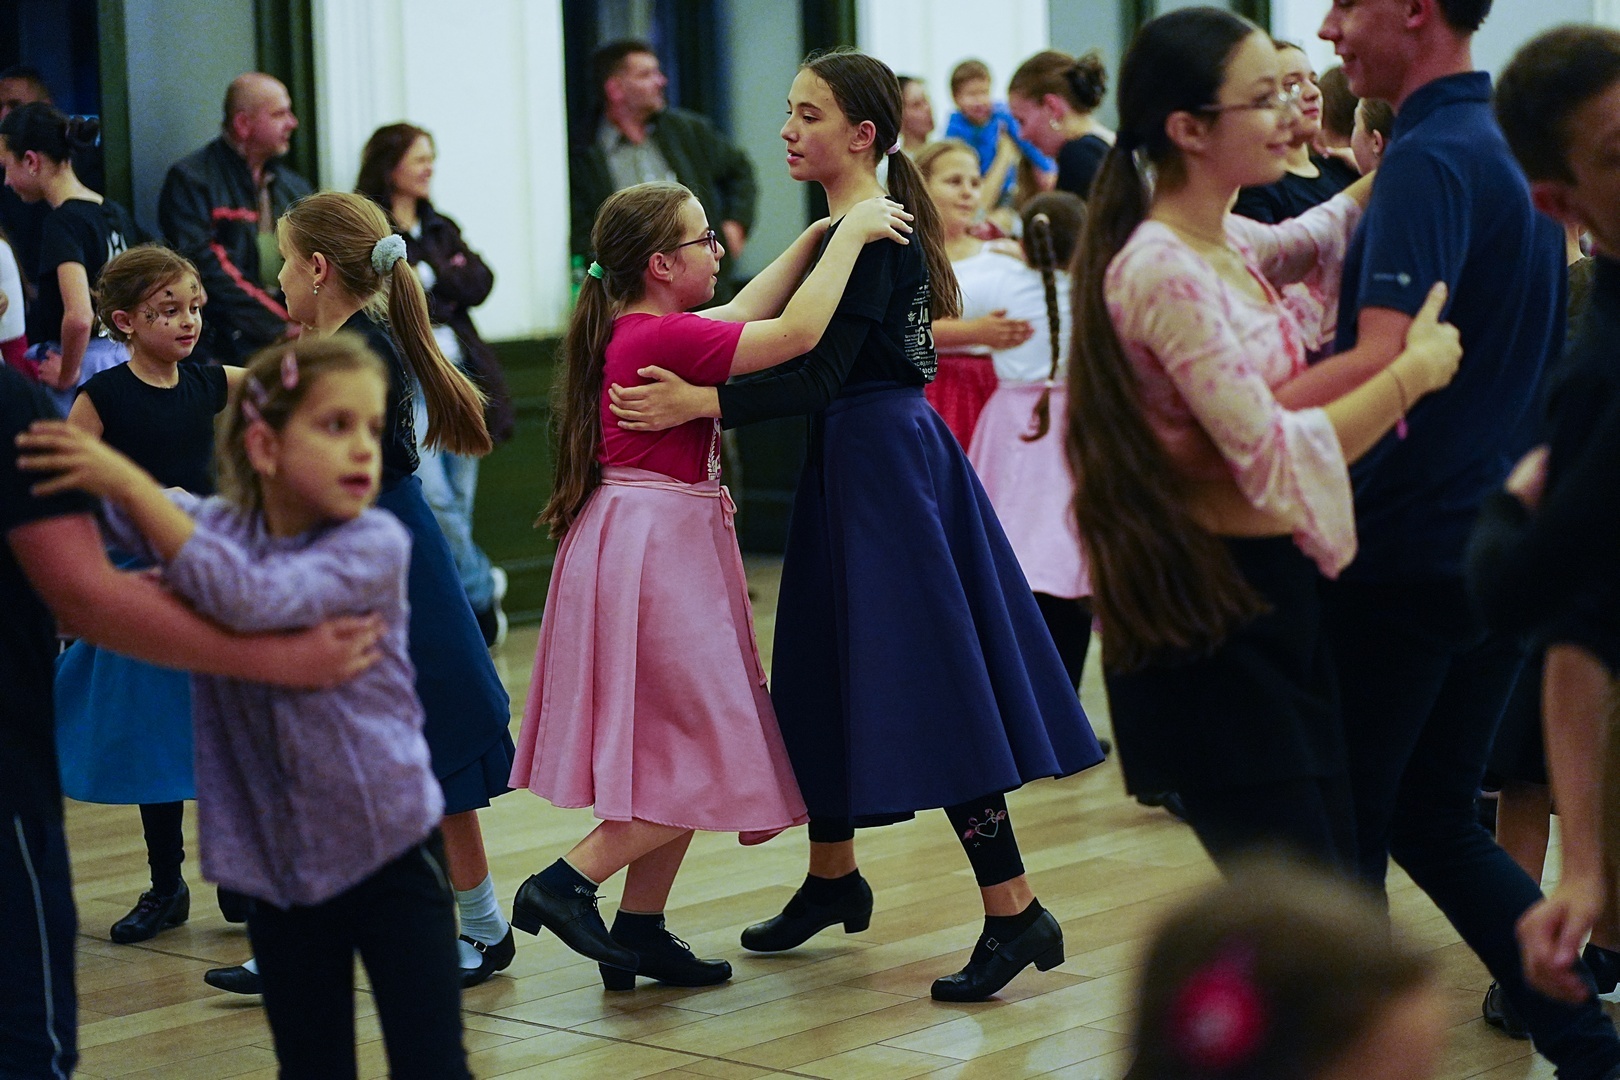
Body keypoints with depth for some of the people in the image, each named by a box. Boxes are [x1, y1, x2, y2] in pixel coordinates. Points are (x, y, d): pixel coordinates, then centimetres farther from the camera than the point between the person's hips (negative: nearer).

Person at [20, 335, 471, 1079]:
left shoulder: (375, 543, -14)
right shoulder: (212, 528, 0)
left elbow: (255, 599, -29)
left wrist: (130, 484, -29)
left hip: (391, 849, -4)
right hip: (277, 866, 4)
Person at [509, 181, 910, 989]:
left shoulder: (630, 330, 10)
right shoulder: (665, 338, -18)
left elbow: (743, 315, 23)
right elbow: (796, 334, -22)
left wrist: (815, 239, 21)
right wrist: (849, 233, -13)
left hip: (656, 547, 10)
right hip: (657, 550, -10)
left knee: (677, 756, 15)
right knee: (706, 756, -5)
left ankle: (640, 931, 18)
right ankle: (565, 885, -6)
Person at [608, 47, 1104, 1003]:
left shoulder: (876, 237, -17)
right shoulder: (844, 233, 13)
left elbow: (822, 375, -25)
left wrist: (699, 403, -31)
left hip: (886, 466, -10)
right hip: (855, 464, 10)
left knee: (926, 686, -10)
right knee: (833, 670, 19)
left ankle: (1015, 912, -8)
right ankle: (833, 876, 35)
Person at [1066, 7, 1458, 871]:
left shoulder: (1226, 242, 8)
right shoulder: (1165, 273, -20)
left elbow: (1313, 240, 33)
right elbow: (1274, 457, -22)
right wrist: (1415, 371, -13)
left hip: (1270, 599, 9)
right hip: (1207, 613, -9)